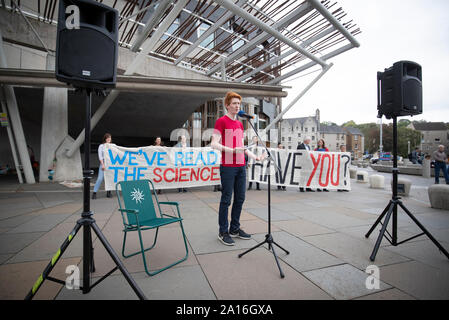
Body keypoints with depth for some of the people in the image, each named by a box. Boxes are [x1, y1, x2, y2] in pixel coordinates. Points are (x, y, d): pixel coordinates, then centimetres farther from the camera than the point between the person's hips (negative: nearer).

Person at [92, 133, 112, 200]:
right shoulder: (101, 146, 4)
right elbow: (100, 156, -2)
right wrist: (102, 164, -12)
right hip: (103, 163, -3)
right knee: (100, 178, -9)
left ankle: (108, 192, 14)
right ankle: (94, 193, -1)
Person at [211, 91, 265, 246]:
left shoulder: (240, 124, 18)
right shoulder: (221, 121, -4)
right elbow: (214, 143, -13)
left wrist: (255, 157, 17)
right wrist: (232, 150, -24)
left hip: (241, 166, 7)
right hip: (228, 166, -7)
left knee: (240, 198, 11)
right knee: (226, 199, -2)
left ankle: (235, 229, 25)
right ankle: (223, 232, 11)